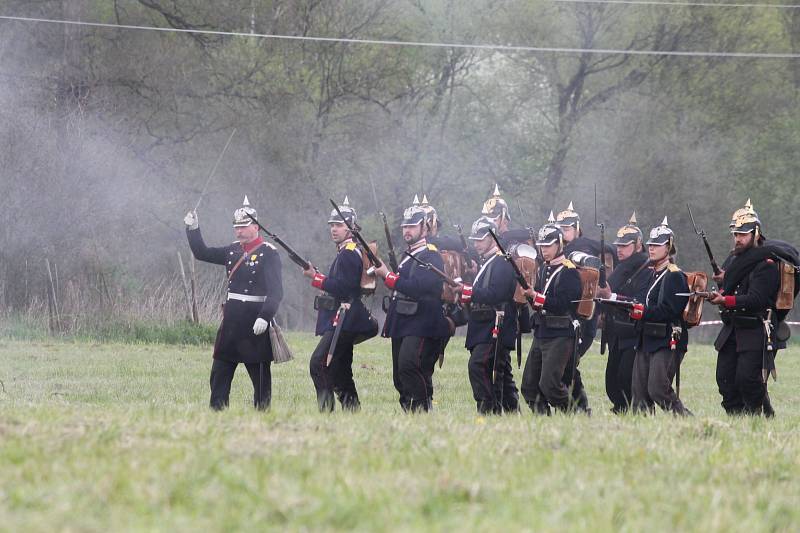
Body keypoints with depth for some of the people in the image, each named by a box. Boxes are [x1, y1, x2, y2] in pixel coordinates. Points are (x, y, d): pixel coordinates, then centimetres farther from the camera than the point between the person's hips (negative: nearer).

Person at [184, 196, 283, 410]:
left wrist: (265, 317, -27)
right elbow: (201, 253, 19)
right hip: (231, 320, 7)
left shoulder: (269, 253, -10)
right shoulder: (233, 251, 11)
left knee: (260, 375, 2)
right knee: (219, 373, 6)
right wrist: (193, 229, 6)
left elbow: (275, 291, -16)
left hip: (255, 323, -7)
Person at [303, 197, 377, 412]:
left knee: (318, 364, -18)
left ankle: (325, 408, -22)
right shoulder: (344, 253, 20)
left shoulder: (349, 253, -12)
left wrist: (316, 277, -20)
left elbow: (345, 287, -22)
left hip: (343, 321, -11)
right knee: (340, 369, 13)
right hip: (342, 321, 11)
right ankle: (352, 410, 15)